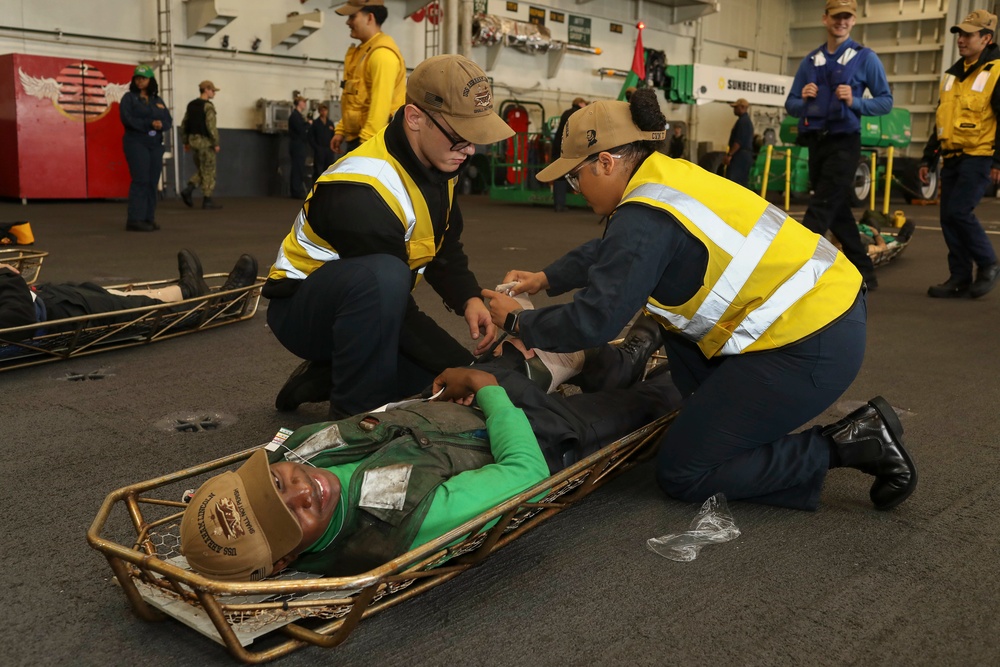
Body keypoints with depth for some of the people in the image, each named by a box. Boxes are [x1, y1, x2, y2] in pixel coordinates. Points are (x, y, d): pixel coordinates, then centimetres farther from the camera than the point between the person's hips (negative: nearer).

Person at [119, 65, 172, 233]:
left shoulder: (158, 100, 16)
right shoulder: (129, 98, 3)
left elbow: (168, 121, 8)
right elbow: (127, 119, -10)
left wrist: (161, 125, -15)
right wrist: (150, 124, -17)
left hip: (156, 144, 5)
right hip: (136, 143, -5)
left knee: (152, 182, 2)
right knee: (140, 180, -12)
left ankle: (149, 219, 7)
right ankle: (135, 220, -13)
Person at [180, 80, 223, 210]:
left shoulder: (191, 105, 13)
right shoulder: (208, 106, -12)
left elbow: (184, 124, 14)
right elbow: (211, 126, -20)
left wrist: (186, 142, 18)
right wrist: (216, 143, -15)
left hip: (193, 140, 8)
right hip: (205, 141, -8)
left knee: (201, 171, 17)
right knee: (208, 172, 0)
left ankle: (188, 190, 0)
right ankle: (207, 200, 2)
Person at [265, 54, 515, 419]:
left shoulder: (436, 163, -4)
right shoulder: (362, 193, -31)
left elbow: (445, 251, 5)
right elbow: (387, 281, -29)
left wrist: (469, 299, -14)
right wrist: (457, 369, -26)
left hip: (368, 303, 9)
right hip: (302, 308, -8)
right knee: (382, 276, -40)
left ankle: (325, 378, 8)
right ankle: (357, 412, -21)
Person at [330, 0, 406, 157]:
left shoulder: (382, 53, -16)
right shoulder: (362, 51, 17)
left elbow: (381, 105, -23)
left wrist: (367, 143, -26)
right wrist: (341, 130, 17)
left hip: (374, 142, -10)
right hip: (356, 138, 10)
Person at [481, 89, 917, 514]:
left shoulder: (645, 218, -19)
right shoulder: (666, 176, 9)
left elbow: (593, 321, -19)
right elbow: (608, 251, 25)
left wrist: (517, 322, -4)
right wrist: (546, 279, 23)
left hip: (811, 349, -10)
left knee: (682, 474, 0)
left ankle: (847, 445, 0)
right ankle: (724, 421, 21)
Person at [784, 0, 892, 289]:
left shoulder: (865, 58, -1)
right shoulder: (810, 61, 11)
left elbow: (886, 101, -3)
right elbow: (791, 105, 12)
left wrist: (854, 102, -19)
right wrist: (803, 99, -9)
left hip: (844, 143, -6)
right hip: (816, 142, 6)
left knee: (820, 209, -12)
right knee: (838, 211, 10)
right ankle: (863, 272, 21)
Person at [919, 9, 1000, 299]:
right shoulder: (953, 74, 17)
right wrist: (928, 158, 20)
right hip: (952, 157, 7)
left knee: (958, 211, -15)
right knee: (949, 217, 4)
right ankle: (960, 278, 11)